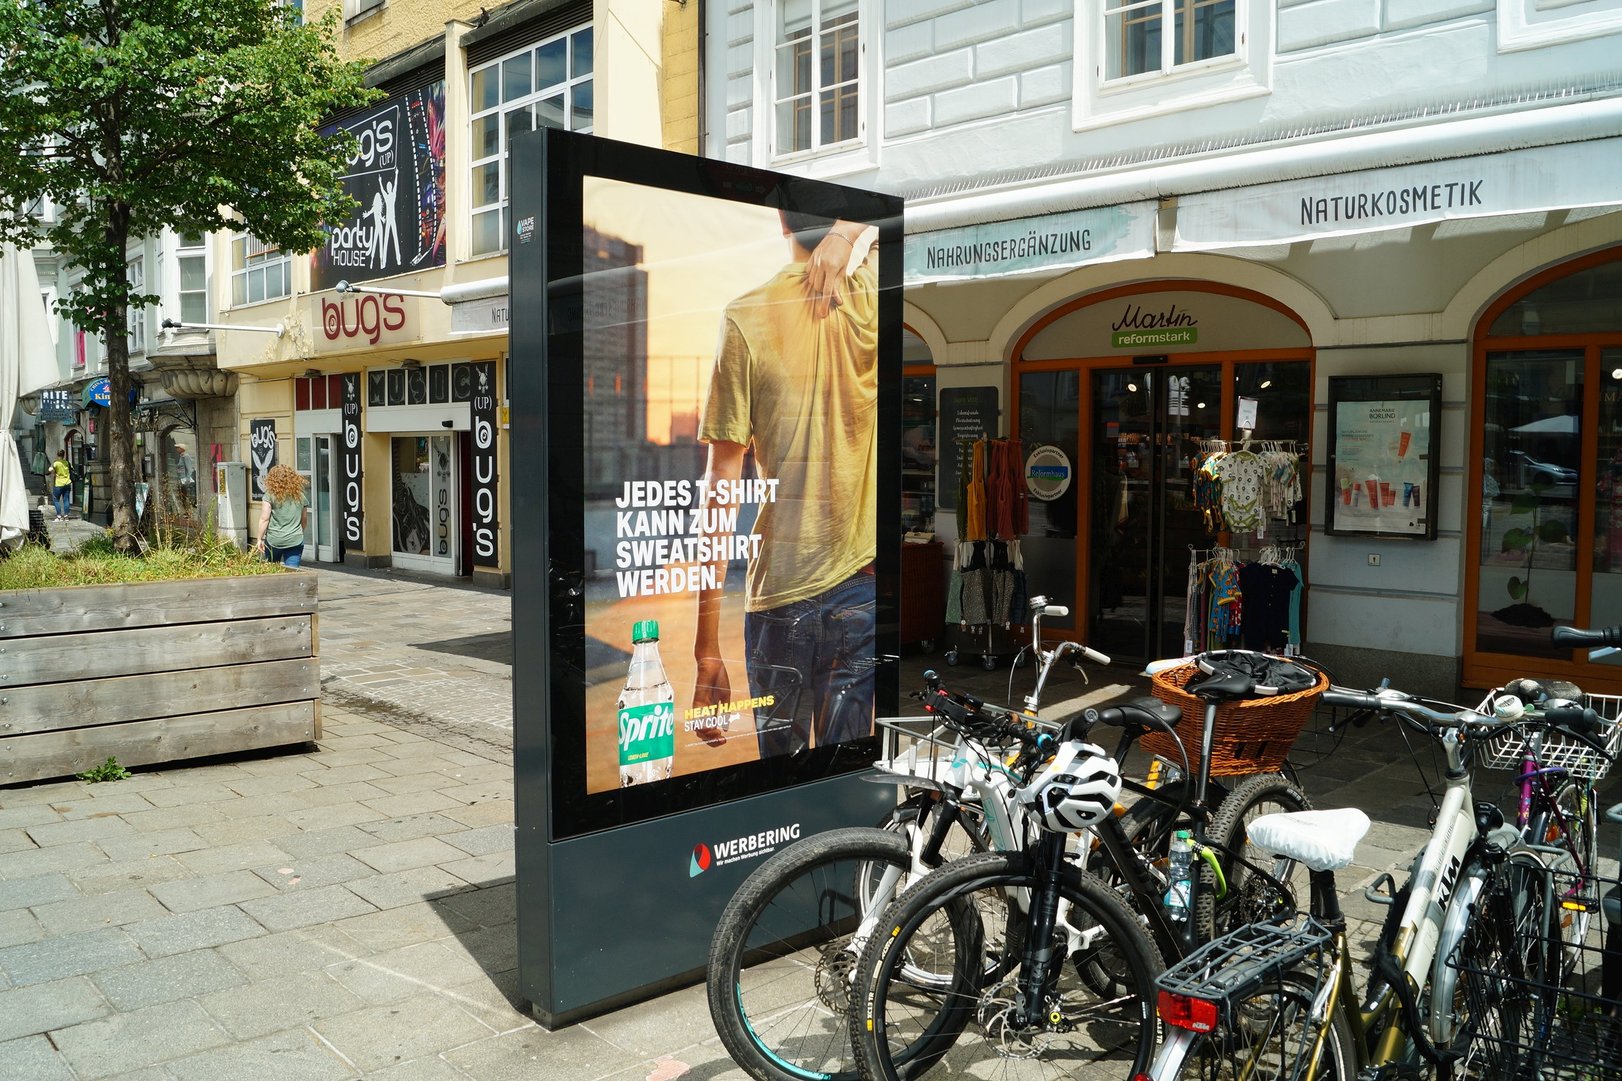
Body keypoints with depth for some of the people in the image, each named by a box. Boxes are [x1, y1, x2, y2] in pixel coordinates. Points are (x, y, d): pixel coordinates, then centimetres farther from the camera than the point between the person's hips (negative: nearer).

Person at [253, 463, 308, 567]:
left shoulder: (270, 495, -5)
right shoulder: (300, 495, 6)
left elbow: (264, 519, -8)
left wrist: (259, 539, -2)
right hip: (295, 541, 2)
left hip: (274, 540, -2)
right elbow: (304, 518, 15)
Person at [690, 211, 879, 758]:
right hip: (865, 585, 1)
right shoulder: (872, 294, -2)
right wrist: (851, 235, 4)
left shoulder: (746, 317, -5)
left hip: (779, 587, -1)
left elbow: (722, 477, -6)